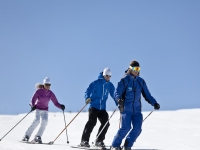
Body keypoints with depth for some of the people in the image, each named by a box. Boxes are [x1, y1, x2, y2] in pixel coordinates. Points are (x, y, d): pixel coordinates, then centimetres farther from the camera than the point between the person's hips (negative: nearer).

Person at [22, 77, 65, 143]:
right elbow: (33, 100, -16)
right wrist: (33, 106, -37)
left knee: (45, 121, -21)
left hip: (45, 110, 3)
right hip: (38, 108, -3)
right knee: (36, 121, -23)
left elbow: (56, 102, 0)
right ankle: (26, 136, -14)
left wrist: (61, 106, -20)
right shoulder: (39, 91, -11)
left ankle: (38, 137, -13)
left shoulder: (51, 93, -1)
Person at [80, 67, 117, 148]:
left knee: (105, 123, -4)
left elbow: (114, 95, 16)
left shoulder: (110, 85, 9)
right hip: (94, 106, -5)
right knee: (92, 122, -19)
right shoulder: (96, 83, -7)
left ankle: (99, 141, 10)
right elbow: (88, 91, -13)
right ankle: (84, 141, -16)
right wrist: (88, 98, -32)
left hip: (102, 108, 6)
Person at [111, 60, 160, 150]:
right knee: (126, 128, -17)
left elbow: (147, 95, 15)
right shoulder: (124, 80, -4)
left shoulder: (141, 81, 10)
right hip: (126, 109, -5)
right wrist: (119, 99, -32)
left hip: (137, 110, 5)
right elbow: (117, 93, -10)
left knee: (137, 128, -9)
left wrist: (154, 103, 2)